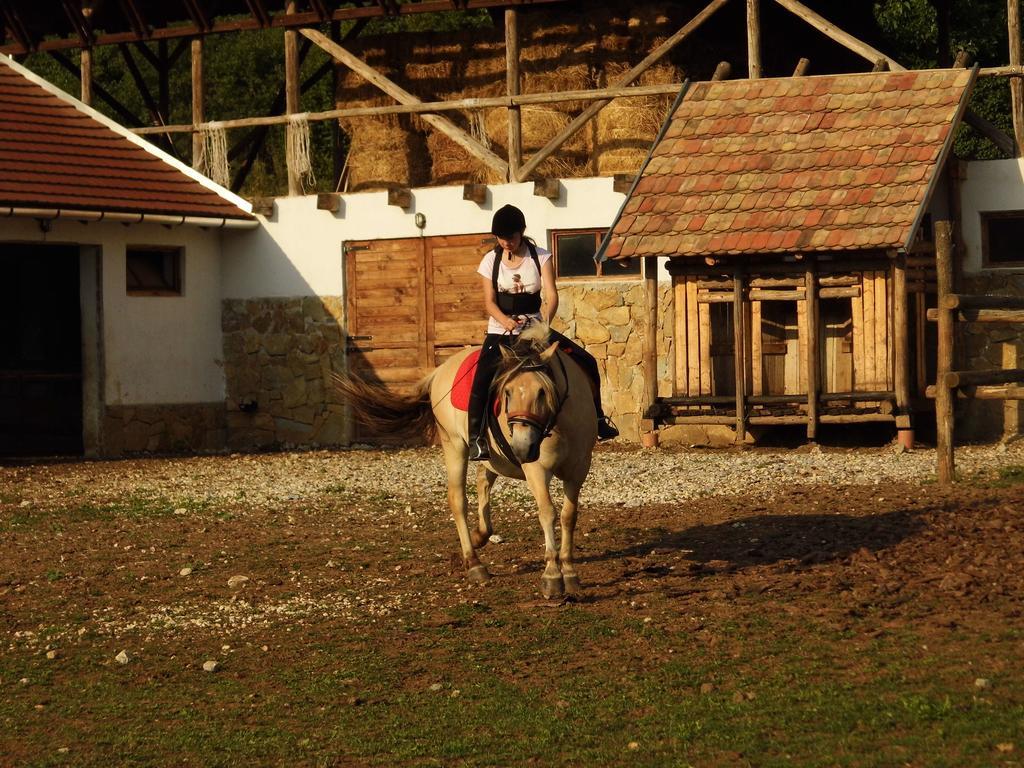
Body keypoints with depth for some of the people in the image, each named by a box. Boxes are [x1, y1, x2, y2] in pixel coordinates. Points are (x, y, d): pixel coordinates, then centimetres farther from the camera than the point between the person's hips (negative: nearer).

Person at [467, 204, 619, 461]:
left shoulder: (541, 257, -2)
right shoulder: (491, 261, -1)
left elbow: (551, 297, -11)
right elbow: (489, 301, -5)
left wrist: (544, 321, -32)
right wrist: (506, 322, -27)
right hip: (500, 332, -1)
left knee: (586, 362, -8)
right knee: (482, 380, -26)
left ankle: (596, 419, 9)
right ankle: (476, 439, -17)